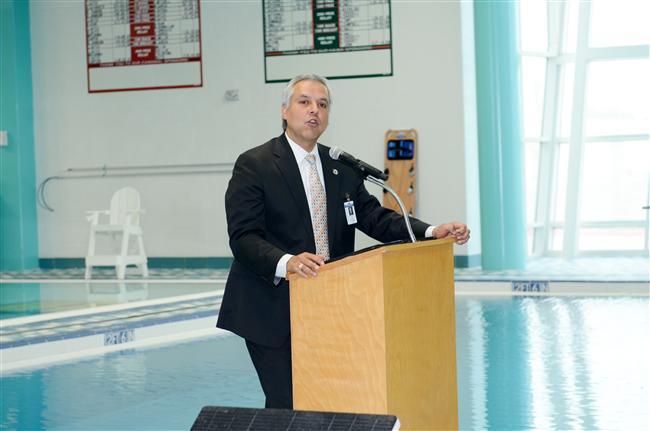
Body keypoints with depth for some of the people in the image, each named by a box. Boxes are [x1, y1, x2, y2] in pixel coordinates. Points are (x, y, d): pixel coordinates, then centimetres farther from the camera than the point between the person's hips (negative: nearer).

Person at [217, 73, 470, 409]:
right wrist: (286, 263, -35)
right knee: (287, 404, -8)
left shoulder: (341, 167, 13)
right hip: (272, 312, -5)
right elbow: (244, 237, -16)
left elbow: (373, 215, 10)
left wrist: (431, 231, -5)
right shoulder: (254, 165, -6)